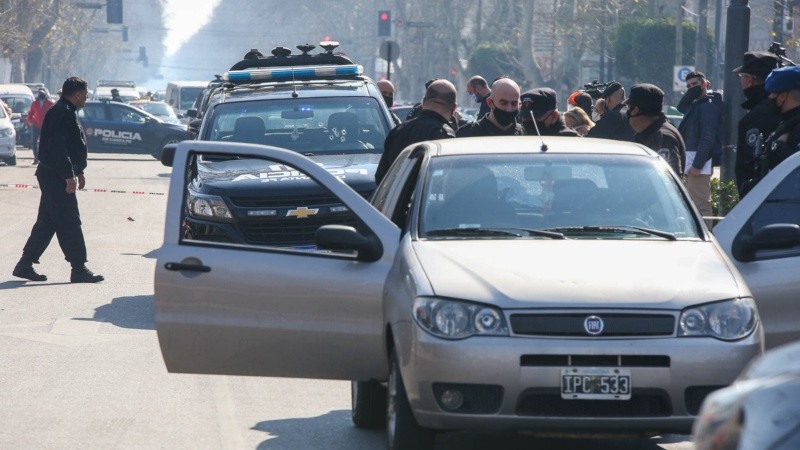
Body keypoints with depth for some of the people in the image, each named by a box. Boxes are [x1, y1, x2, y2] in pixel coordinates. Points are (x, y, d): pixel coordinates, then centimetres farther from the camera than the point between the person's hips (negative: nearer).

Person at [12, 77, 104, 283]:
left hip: (52, 177, 11)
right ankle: (79, 269, -6)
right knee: (69, 222, -8)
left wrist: (78, 172, 26)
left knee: (46, 223, 12)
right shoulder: (63, 113, -17)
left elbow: (73, 146, 25)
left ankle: (25, 264, 15)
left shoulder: (66, 112, 18)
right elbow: (58, 148, -24)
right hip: (56, 176, -11)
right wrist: (70, 175, -26)